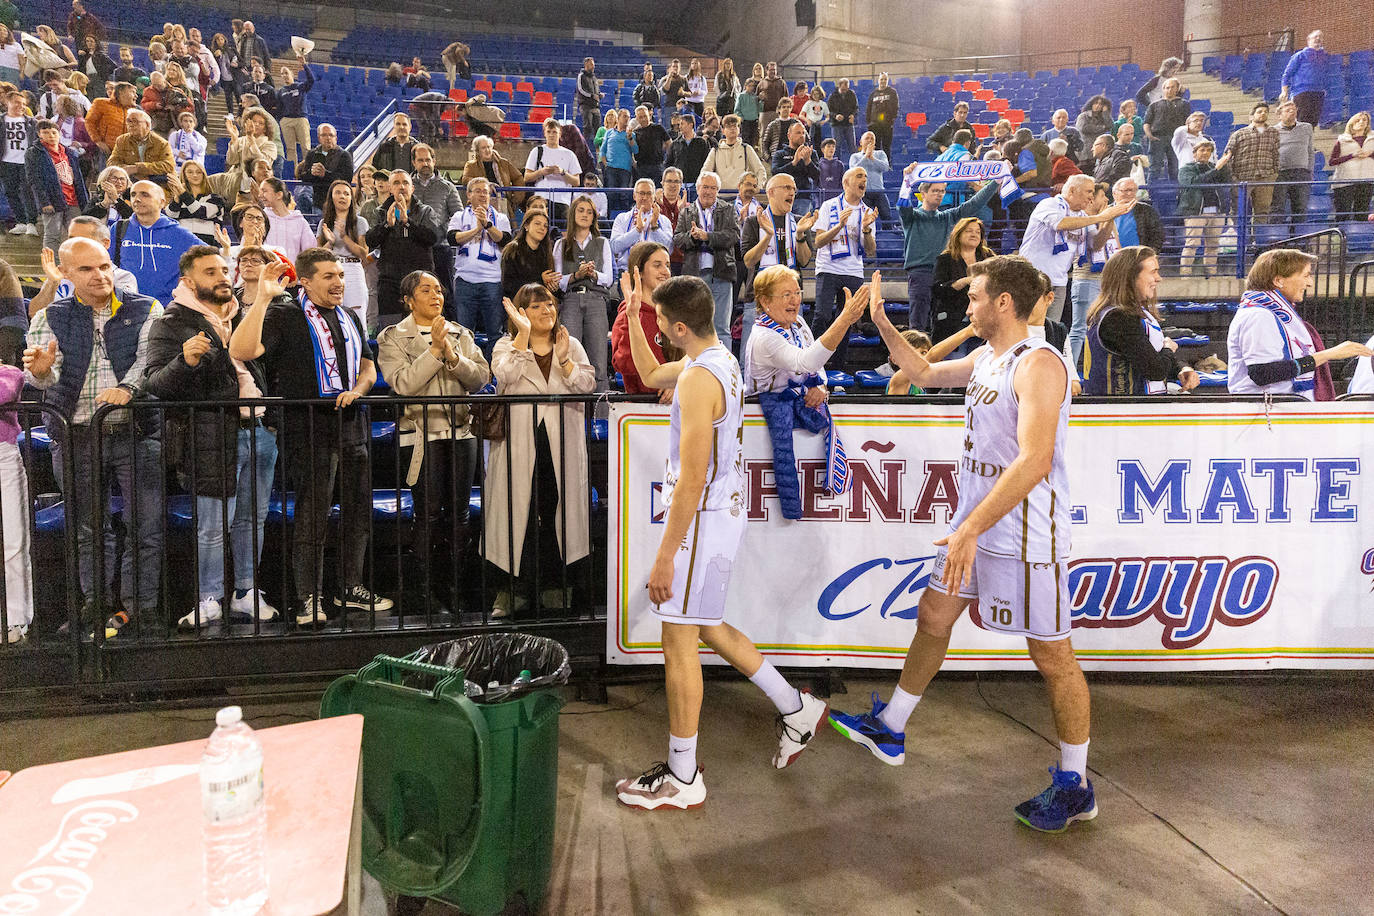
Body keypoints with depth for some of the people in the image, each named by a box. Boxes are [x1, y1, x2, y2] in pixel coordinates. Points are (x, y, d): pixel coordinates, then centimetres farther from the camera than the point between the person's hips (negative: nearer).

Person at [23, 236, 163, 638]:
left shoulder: (146, 310, 5)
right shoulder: (49, 318, 8)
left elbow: (149, 357, -9)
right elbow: (46, 379, -3)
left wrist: (127, 387, -28)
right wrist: (42, 371, -28)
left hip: (136, 434, -1)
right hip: (77, 438, 2)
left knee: (146, 523, -2)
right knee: (87, 528, 9)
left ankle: (139, 603, 9)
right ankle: (95, 603, 20)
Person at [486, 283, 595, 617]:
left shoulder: (572, 345, 14)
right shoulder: (508, 344, 7)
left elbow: (587, 385, 1)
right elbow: (505, 374, -15)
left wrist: (564, 360, -10)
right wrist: (523, 333, -13)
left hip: (562, 444, 2)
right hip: (520, 444, -2)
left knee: (556, 510, 5)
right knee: (518, 510, -3)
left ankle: (553, 584, 16)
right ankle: (515, 586, 6)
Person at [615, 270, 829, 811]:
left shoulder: (699, 379, -22)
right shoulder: (721, 360, 9)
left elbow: (691, 479, -25)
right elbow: (651, 375, 28)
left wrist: (665, 554, -21)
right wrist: (632, 316, 20)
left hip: (702, 516, -10)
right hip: (722, 508, 10)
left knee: (679, 638, 0)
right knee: (704, 626, 21)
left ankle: (682, 779, 12)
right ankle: (795, 709, 30)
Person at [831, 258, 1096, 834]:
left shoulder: (1038, 364, -19)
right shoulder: (984, 358, 10)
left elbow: (1034, 461, -30)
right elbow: (926, 374, 30)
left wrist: (971, 529, -33)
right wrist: (882, 325, 23)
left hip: (1025, 537, -9)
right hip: (976, 524, 10)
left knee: (1052, 656, 2)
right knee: (933, 618, 16)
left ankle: (1075, 787, 18)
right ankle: (889, 731, 32)